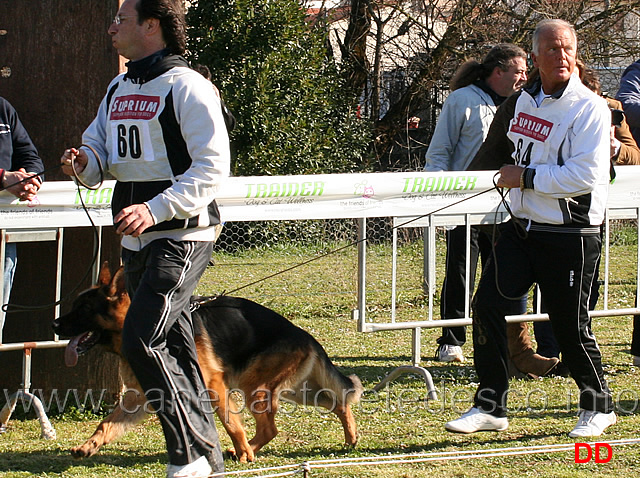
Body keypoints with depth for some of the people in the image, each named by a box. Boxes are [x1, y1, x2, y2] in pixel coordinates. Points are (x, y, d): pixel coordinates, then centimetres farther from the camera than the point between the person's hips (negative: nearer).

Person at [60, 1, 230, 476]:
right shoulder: (118, 89, 15)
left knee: (141, 339, -18)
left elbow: (213, 166, -17)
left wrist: (155, 209, -26)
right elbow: (98, 150, 20)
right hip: (137, 240, 8)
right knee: (173, 348, 11)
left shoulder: (186, 87, -11)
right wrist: (83, 163, -5)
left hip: (182, 237, -8)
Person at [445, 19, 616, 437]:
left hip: (570, 237, -7)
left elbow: (587, 174, -22)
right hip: (521, 227, 7)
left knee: (571, 326, 0)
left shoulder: (590, 108, -13)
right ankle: (491, 407, 6)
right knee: (488, 305, -2)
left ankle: (598, 407, 22)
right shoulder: (525, 100, 10)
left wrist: (527, 178, -18)